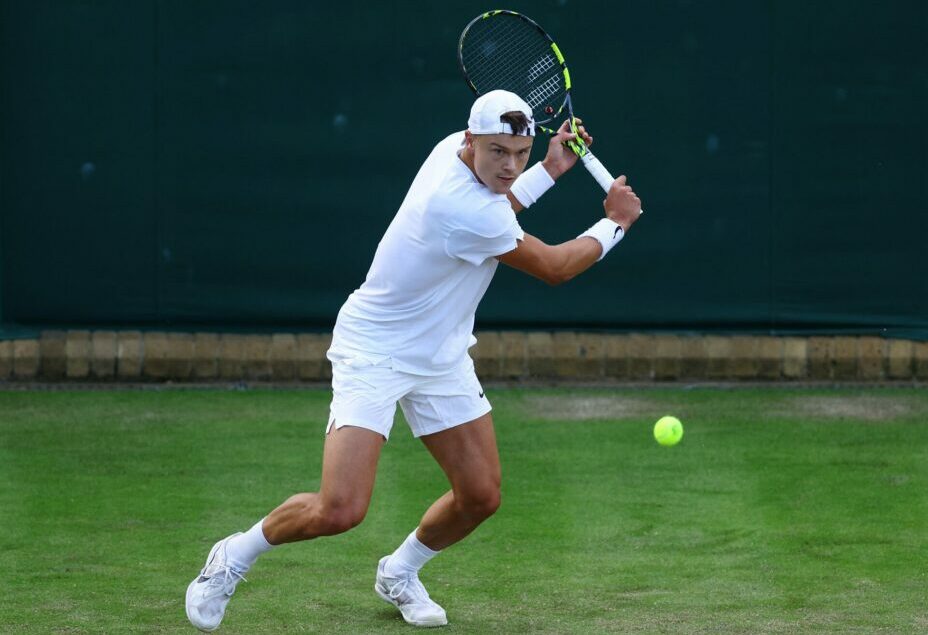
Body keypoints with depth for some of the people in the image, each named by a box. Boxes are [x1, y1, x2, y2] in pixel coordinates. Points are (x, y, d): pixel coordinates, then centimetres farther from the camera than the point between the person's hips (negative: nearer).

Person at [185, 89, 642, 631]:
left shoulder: (455, 147, -4)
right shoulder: (463, 208, -31)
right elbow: (554, 268, -17)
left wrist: (550, 169, 8)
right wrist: (615, 224, -2)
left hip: (441, 355, 9)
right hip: (373, 354, -9)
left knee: (481, 496, 5)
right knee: (341, 510, -19)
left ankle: (399, 573, 32)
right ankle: (234, 556, 8)